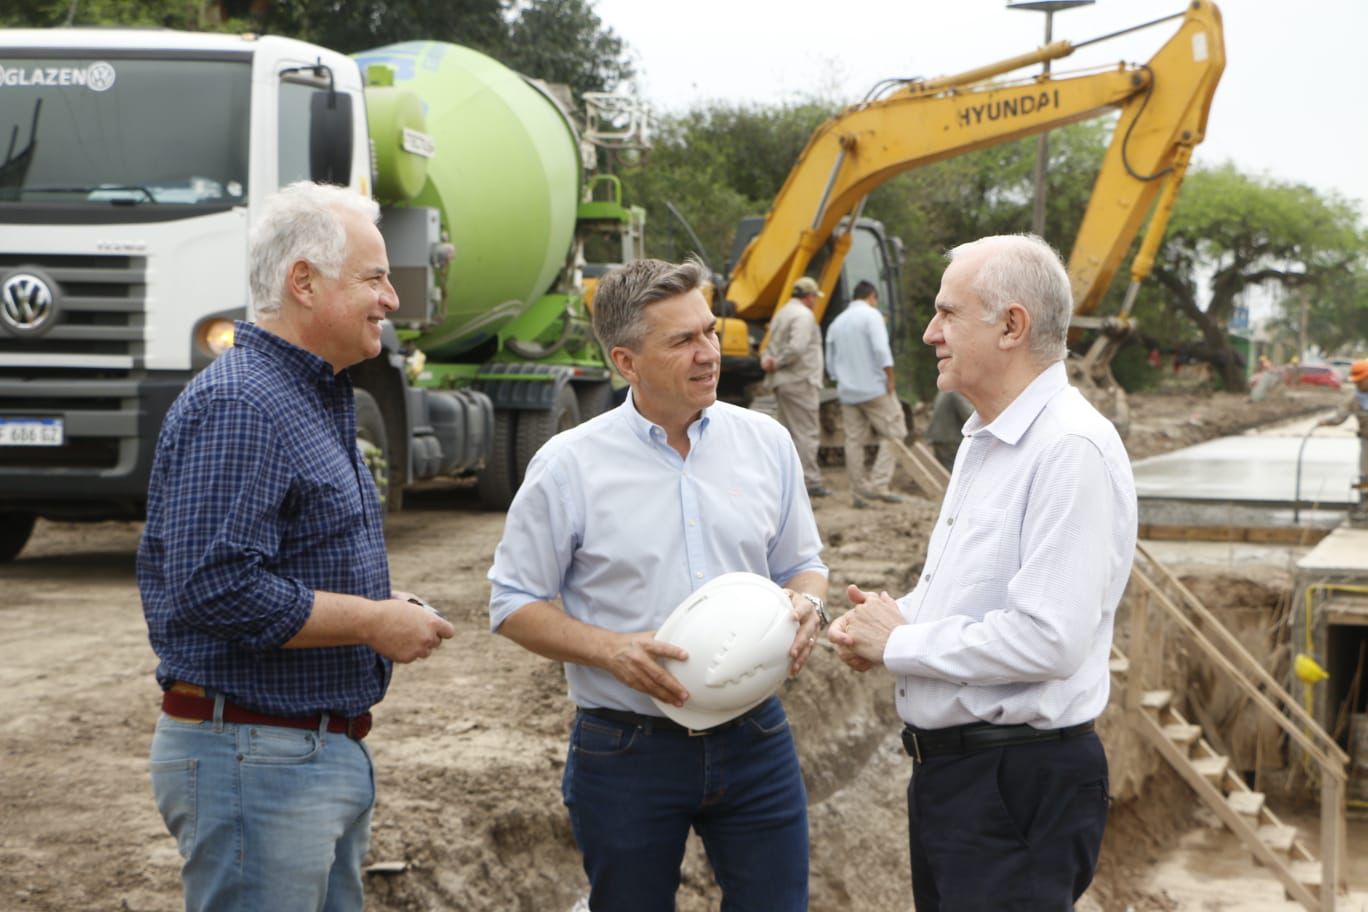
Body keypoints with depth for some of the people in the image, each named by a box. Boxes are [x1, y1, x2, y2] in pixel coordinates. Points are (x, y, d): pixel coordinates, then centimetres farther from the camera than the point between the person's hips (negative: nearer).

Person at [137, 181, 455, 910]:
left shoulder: (317, 400, 16)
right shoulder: (237, 406, -18)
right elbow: (215, 590, -26)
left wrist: (383, 602, 8)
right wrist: (373, 622, -19)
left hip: (330, 755, 10)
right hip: (254, 760, -10)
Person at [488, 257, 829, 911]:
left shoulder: (766, 443, 4)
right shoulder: (568, 466, -6)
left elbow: (801, 563, 14)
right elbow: (514, 605, -2)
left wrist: (806, 603, -9)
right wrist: (610, 649, -18)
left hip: (754, 739, 3)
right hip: (627, 752, -2)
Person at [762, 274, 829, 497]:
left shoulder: (781, 314, 19)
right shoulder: (804, 316, -12)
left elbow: (772, 346, 17)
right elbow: (797, 348, -25)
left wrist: (767, 361, -2)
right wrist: (777, 363, -13)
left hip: (782, 383, 9)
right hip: (801, 381, -9)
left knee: (789, 432, 13)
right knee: (807, 432, -7)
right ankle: (809, 481, -8)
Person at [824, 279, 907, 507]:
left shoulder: (836, 323, 15)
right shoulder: (871, 315, -5)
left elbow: (831, 365, 17)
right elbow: (881, 349, -18)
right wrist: (890, 378, -12)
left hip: (848, 391, 6)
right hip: (874, 388, -6)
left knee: (854, 441, 5)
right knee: (891, 434, 0)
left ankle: (859, 492, 5)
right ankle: (879, 485, -11)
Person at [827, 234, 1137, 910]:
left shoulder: (1072, 449, -20)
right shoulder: (985, 441, 14)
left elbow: (1048, 640, -27)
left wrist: (899, 644, -15)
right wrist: (891, 616, 4)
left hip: (1022, 785, -10)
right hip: (946, 772, 10)